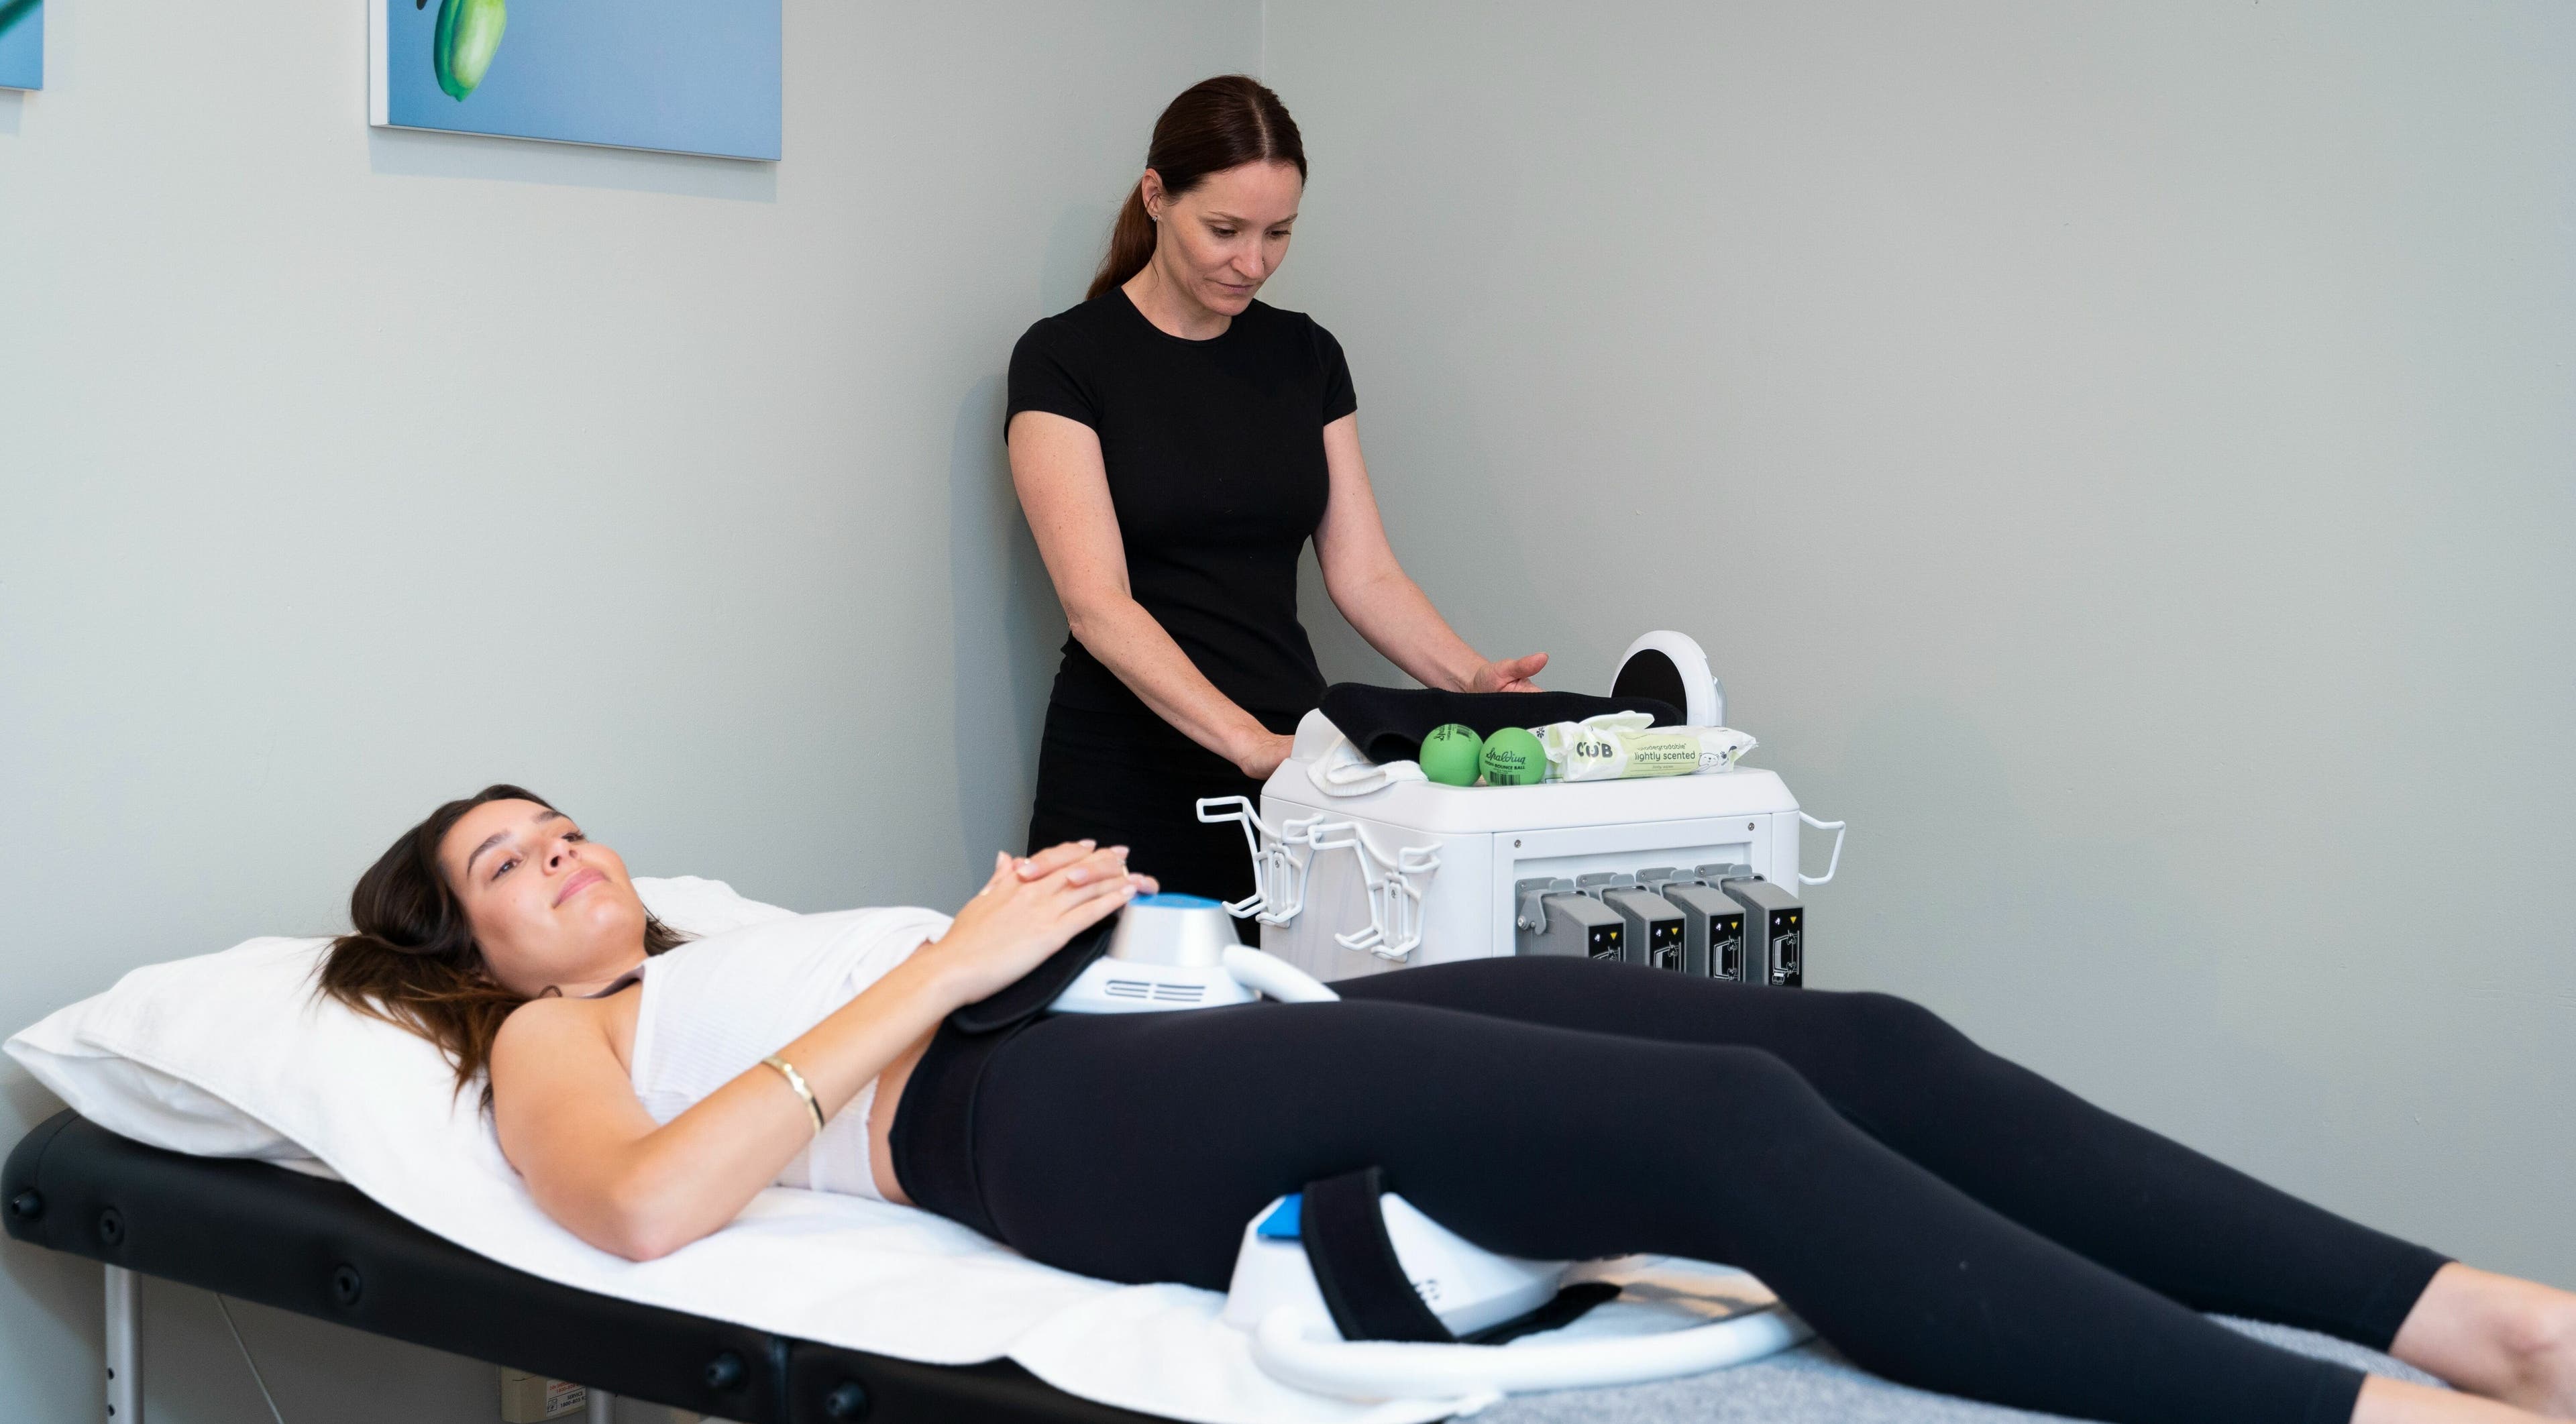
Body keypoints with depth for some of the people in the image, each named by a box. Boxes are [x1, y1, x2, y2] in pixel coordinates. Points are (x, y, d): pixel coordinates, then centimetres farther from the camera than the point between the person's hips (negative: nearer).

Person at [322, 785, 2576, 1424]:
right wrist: (943, 966, -8)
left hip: (1187, 1034, 7)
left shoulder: (767, 953, 38)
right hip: (1050, 1121, -7)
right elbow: (644, 1206, -8)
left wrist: (1068, 911, 10)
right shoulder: (556, 1041, 18)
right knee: (1733, 1127, -28)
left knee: (1862, 1046, -14)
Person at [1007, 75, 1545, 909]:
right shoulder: (1065, 361, -7)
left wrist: (1472, 679, -16)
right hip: (1129, 796, -4)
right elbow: (1098, 603, -17)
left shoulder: (1306, 358, 8)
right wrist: (1254, 743, -29)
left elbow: (1363, 574, 3)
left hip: (1287, 762, 4)